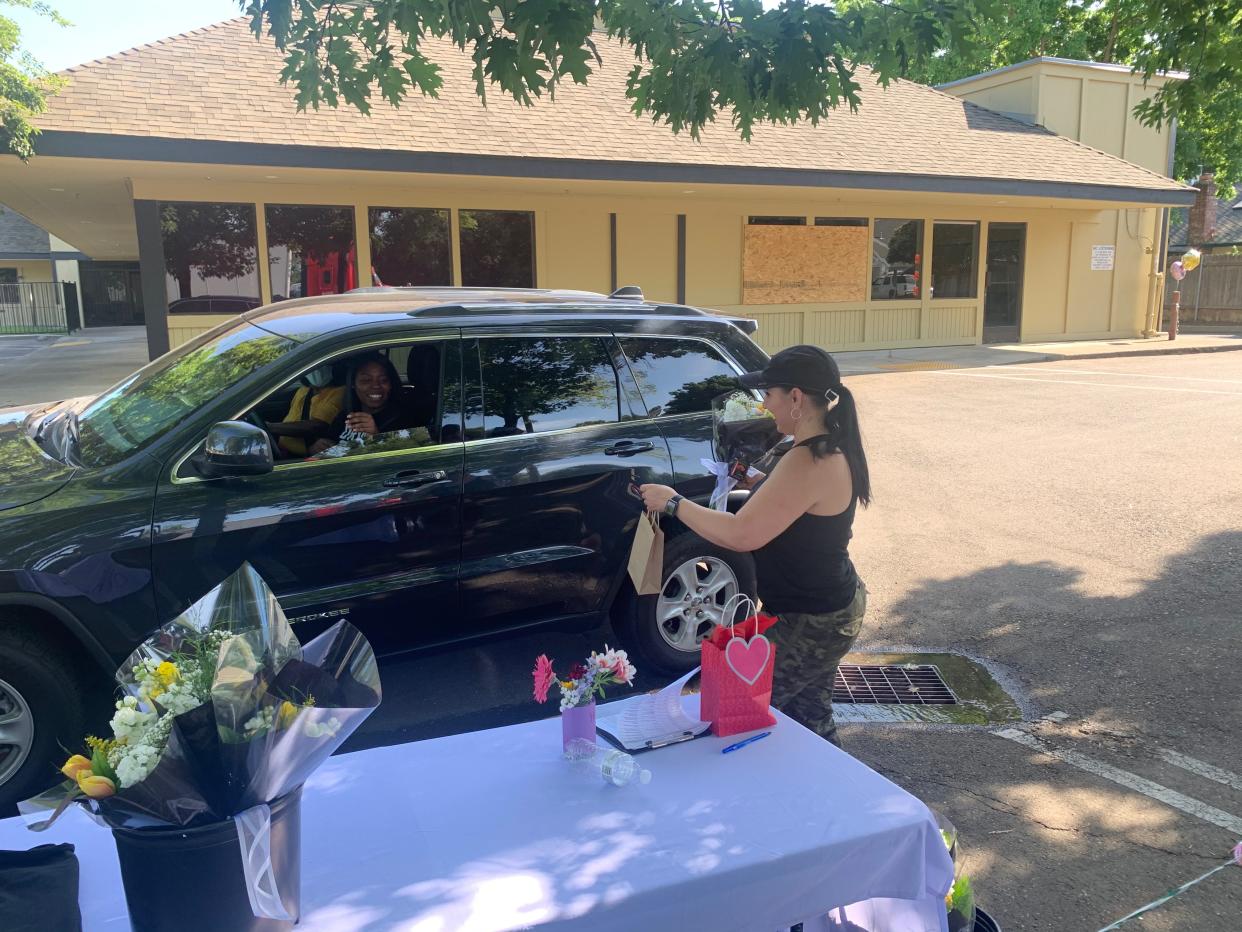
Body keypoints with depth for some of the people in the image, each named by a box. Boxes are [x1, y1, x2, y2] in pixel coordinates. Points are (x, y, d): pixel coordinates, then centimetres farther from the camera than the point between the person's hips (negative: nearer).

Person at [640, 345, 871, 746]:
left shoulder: (809, 463, -28)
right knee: (810, 716, 23)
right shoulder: (832, 449, 3)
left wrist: (673, 502, -19)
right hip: (832, 608, 10)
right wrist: (758, 483, 8)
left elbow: (741, 535, -29)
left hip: (808, 623, -10)